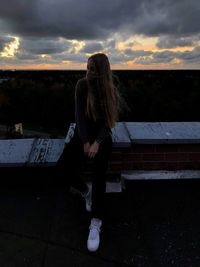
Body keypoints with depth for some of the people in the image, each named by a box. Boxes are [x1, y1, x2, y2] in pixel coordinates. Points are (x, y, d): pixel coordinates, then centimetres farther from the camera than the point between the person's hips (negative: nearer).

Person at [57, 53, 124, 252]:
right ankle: (86, 191, 11)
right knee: (64, 169, -20)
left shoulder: (112, 89, -6)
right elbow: (79, 114, -12)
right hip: (83, 134, 1)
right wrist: (85, 142, -19)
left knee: (99, 174, -21)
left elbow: (108, 120, -11)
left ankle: (95, 224, -15)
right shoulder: (82, 85, -7)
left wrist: (97, 143, -23)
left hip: (102, 136, -1)